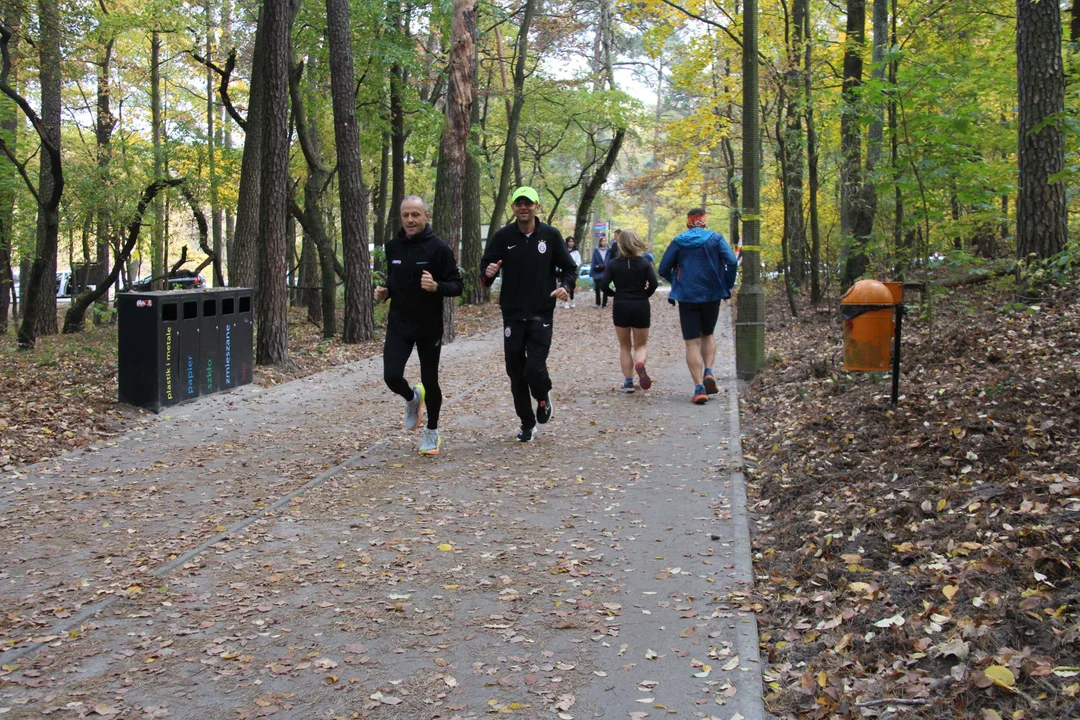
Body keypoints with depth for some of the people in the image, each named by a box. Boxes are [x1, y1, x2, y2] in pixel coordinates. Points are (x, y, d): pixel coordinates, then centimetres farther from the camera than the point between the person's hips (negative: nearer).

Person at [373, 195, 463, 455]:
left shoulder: (438, 247, -11)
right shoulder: (393, 247, 4)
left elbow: (457, 285, -10)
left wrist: (436, 286, -30)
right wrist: (385, 292, -2)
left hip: (429, 327, -3)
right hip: (398, 325, 3)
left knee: (430, 382, 6)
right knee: (392, 376, -11)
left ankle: (432, 433, 29)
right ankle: (412, 399, 25)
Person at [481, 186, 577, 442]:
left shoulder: (550, 235, 0)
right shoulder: (503, 236, 1)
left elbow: (570, 268, 7)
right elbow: (485, 266, 5)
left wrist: (565, 286, -14)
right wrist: (487, 273, -20)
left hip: (541, 315, -2)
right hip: (512, 315, 2)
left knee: (535, 368, -15)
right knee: (516, 373, 6)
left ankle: (544, 398, 20)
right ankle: (527, 423, 23)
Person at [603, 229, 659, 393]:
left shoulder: (613, 263, -3)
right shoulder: (644, 262, -3)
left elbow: (604, 285, -8)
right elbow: (654, 284, -11)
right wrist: (644, 296, 8)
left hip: (621, 306, 0)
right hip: (641, 306, 0)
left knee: (624, 347, 14)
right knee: (640, 345, 10)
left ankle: (628, 381, 7)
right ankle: (640, 364, -23)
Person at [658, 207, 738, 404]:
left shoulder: (678, 242, 1)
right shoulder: (716, 238, -1)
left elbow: (663, 270, 3)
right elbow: (732, 262, -12)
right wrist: (727, 285, 2)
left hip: (687, 297, -1)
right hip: (712, 295, 1)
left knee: (692, 343, 2)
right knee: (708, 334, 23)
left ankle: (699, 388, -8)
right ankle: (708, 372, 2)